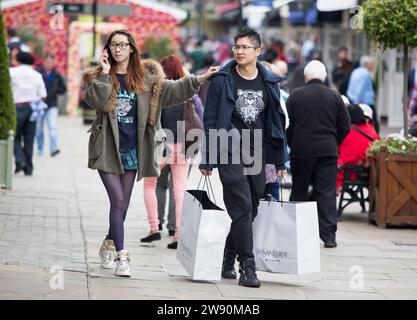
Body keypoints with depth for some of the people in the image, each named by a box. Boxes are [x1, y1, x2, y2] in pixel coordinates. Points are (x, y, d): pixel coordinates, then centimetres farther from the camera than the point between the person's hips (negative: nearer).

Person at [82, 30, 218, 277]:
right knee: (118, 201, -11)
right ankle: (121, 256, -9)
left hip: (132, 149, 3)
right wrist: (105, 74, -16)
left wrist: (198, 80, -5)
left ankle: (109, 245, 32)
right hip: (108, 148, -3)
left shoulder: (147, 76, 8)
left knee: (122, 203, 10)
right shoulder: (98, 77, 2)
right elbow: (96, 101, -14)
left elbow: (171, 91, 3)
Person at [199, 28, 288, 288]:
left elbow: (277, 121, 12)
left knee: (250, 212, 8)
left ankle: (228, 261, 23)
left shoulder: (269, 82, 8)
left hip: (257, 157, 4)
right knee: (242, 209, -11)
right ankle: (247, 267, -11)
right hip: (230, 154, -4)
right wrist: (207, 160, -4)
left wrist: (280, 160, 10)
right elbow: (211, 121, -1)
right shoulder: (223, 81, -2)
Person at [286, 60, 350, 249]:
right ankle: (329, 236, -5)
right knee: (327, 193, 1)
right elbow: (345, 127, 3)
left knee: (299, 192, 11)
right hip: (328, 152, 1)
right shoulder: (334, 97, 2)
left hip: (301, 151, -1)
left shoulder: (295, 96, -2)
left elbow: (287, 126, -2)